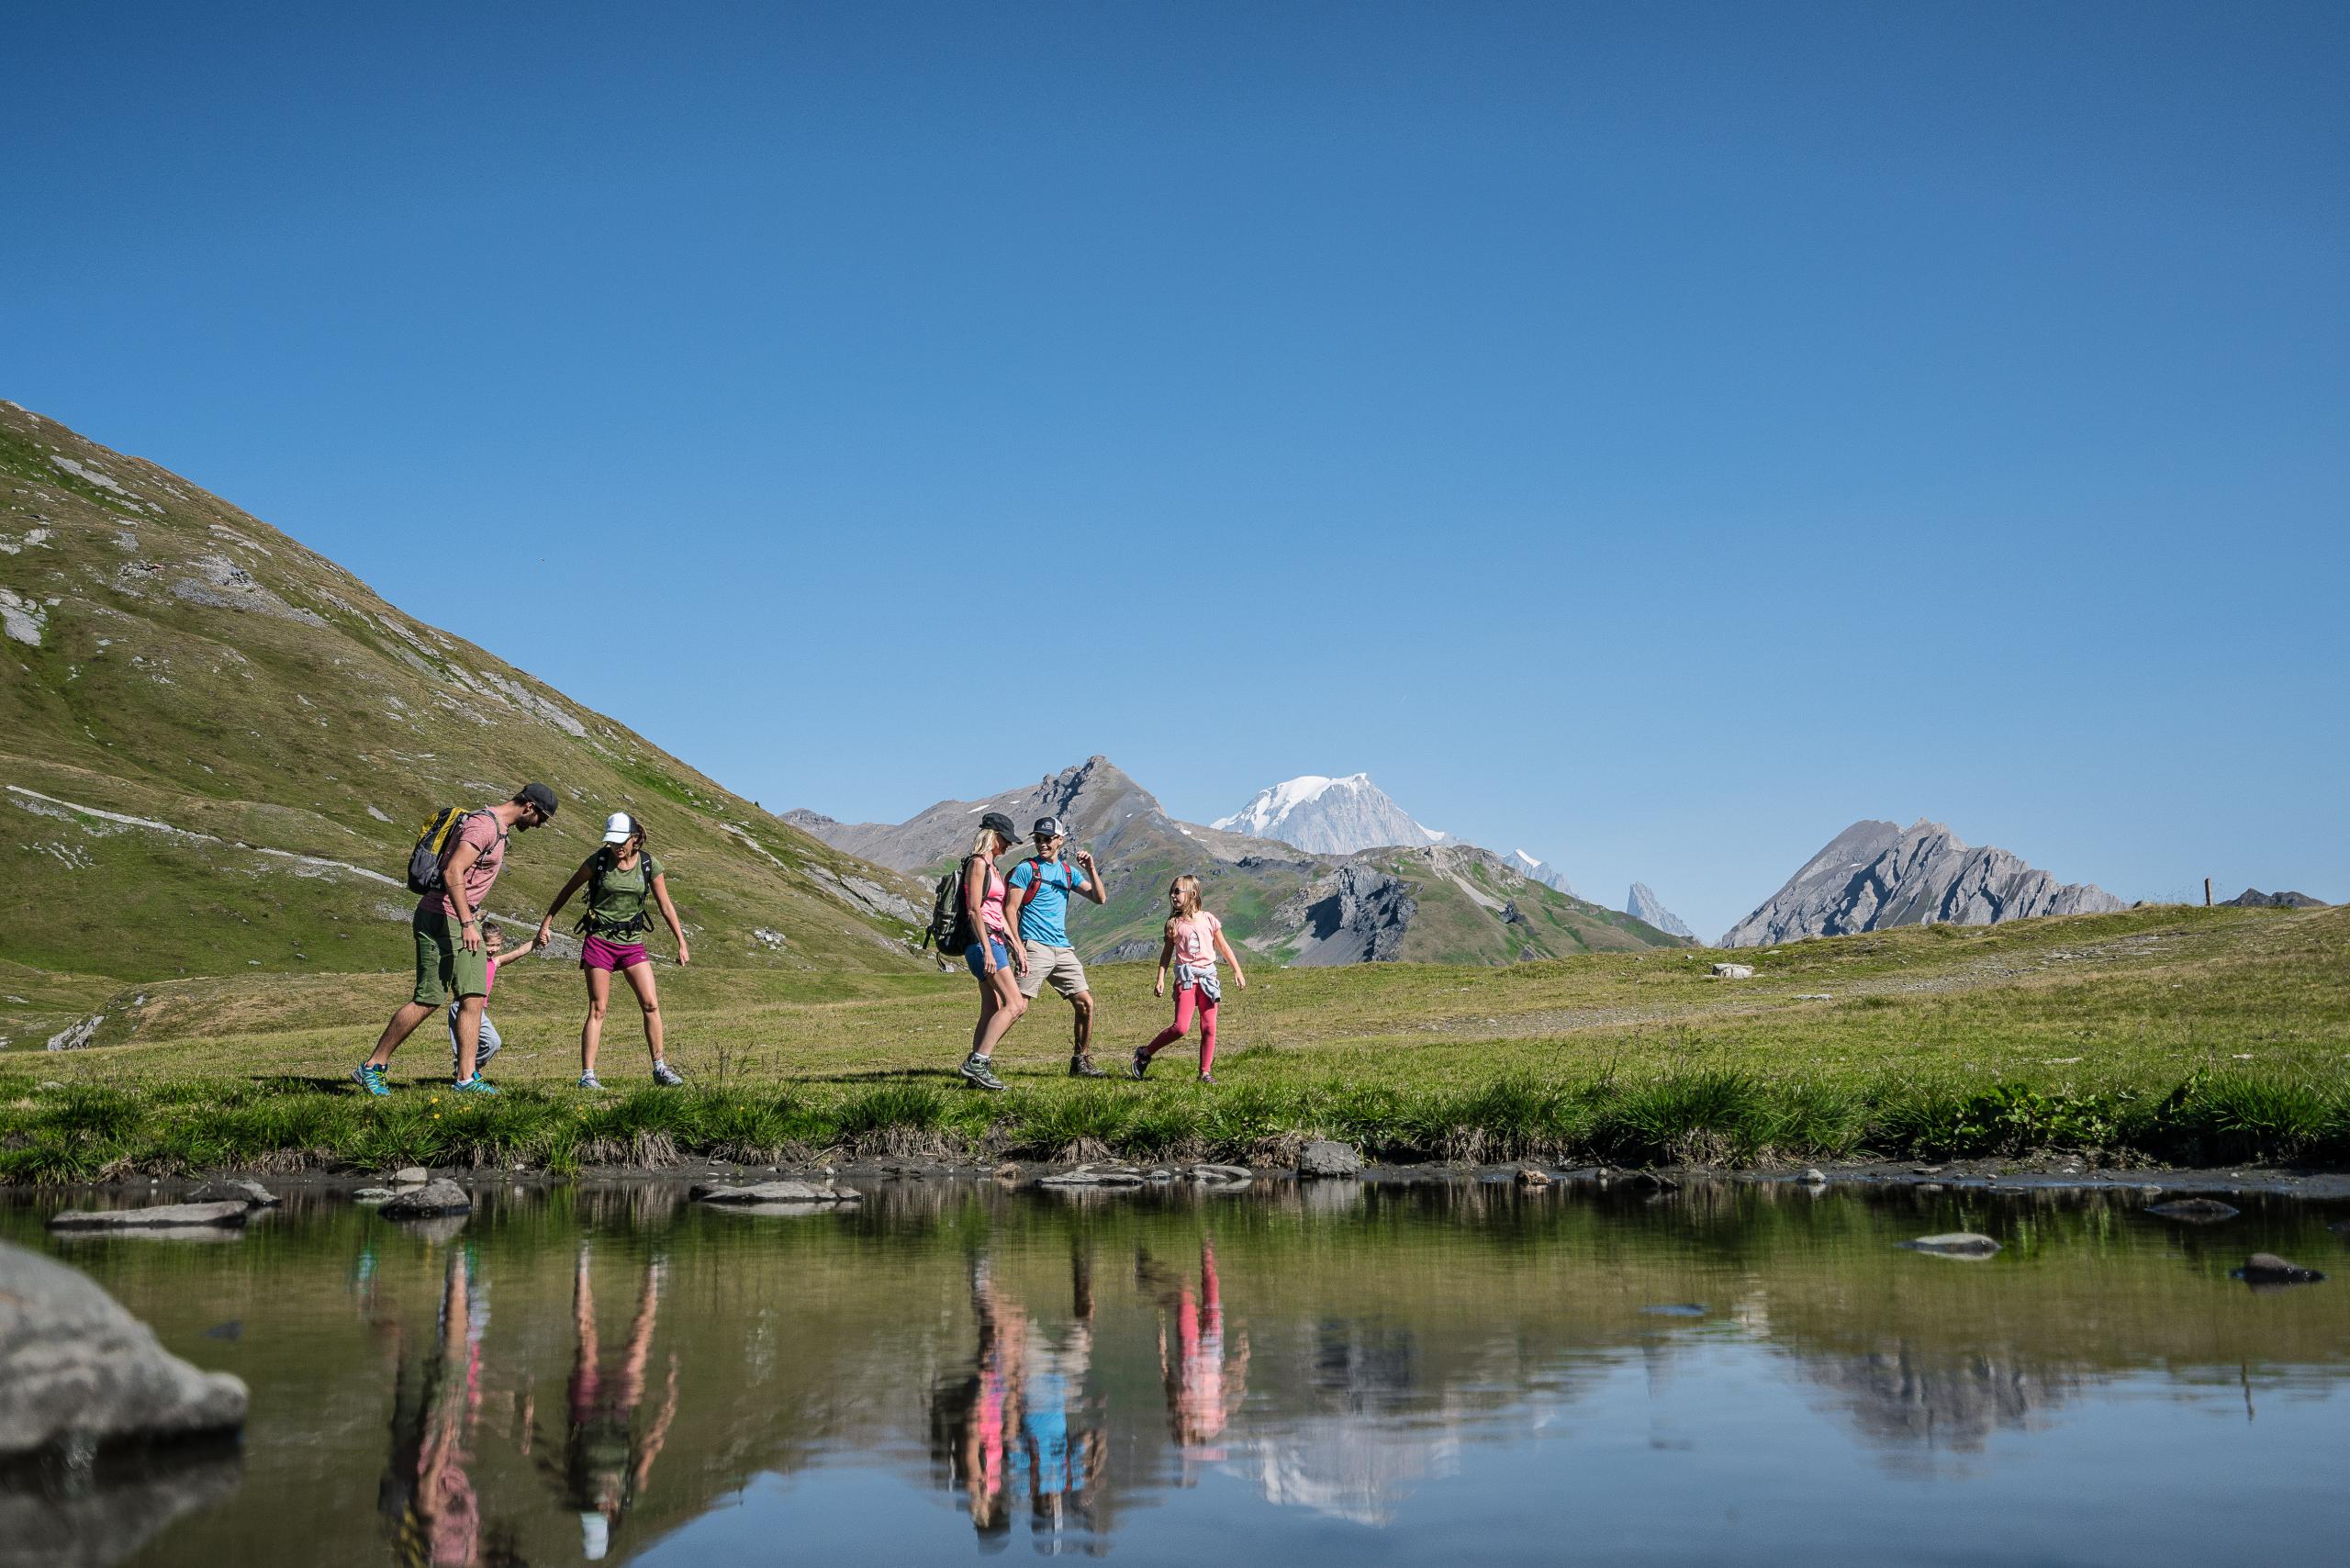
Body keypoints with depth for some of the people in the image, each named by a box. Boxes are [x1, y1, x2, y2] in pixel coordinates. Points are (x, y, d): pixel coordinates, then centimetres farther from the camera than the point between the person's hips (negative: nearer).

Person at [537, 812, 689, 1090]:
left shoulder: (650, 865, -3)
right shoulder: (598, 860, -8)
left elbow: (665, 906, 4)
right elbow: (567, 890, 5)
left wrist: (682, 943, 4)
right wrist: (546, 923, 5)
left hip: (632, 942, 2)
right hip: (599, 940, -2)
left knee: (651, 1004, -5)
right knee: (597, 1009, -3)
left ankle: (660, 1068, 4)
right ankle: (587, 1075, -1)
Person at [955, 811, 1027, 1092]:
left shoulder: (992, 868, 22)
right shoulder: (977, 863, -7)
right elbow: (974, 910, -15)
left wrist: (1017, 947, 18)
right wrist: (987, 949, -21)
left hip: (996, 941, 10)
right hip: (983, 941, -10)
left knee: (992, 1011, 6)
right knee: (1015, 1005, -18)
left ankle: (977, 1074, 4)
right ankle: (977, 1061, -21)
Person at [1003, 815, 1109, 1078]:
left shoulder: (1069, 871, 16)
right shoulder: (1026, 869, -1)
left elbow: (1099, 899, 11)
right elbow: (1010, 910, -5)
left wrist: (1091, 869, -4)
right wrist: (1018, 946, -15)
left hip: (1062, 948, 6)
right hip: (1035, 947, -6)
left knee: (1085, 1004, 4)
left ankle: (1080, 1063, 17)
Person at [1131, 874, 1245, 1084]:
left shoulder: (1208, 920, 5)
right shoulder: (1174, 923, 4)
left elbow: (1223, 947, 13)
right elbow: (1167, 953, 8)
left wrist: (1237, 971, 10)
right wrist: (1160, 979, 0)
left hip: (1207, 977, 2)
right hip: (1185, 978, -2)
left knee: (1209, 1027, -2)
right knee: (1181, 1027, -13)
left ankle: (1205, 1072, 6)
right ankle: (1145, 1054, 3)